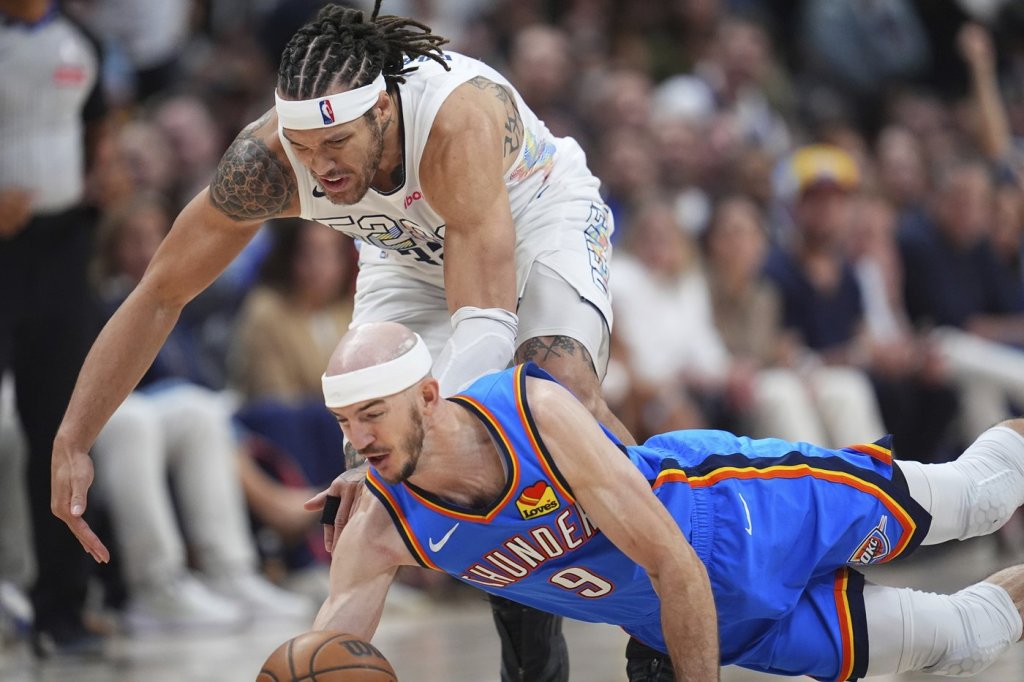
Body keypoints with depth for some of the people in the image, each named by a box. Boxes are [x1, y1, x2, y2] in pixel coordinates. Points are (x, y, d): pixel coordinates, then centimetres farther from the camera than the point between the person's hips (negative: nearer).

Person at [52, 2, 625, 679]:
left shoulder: (460, 121, -43)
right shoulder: (268, 159, -30)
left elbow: (484, 322, -47)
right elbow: (158, 296, -19)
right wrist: (72, 444, -25)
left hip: (540, 212, -5)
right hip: (415, 246, 5)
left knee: (562, 389, -30)